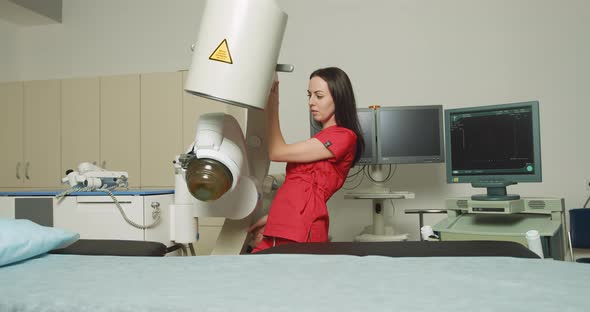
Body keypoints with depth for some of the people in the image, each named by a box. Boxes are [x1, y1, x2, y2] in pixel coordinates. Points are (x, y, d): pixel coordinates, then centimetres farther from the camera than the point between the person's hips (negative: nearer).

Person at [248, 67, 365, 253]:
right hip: (280, 229, 8)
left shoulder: (343, 136, -6)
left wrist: (272, 102, 1)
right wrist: (271, 219, 14)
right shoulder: (322, 139, 23)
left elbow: (277, 152, -6)